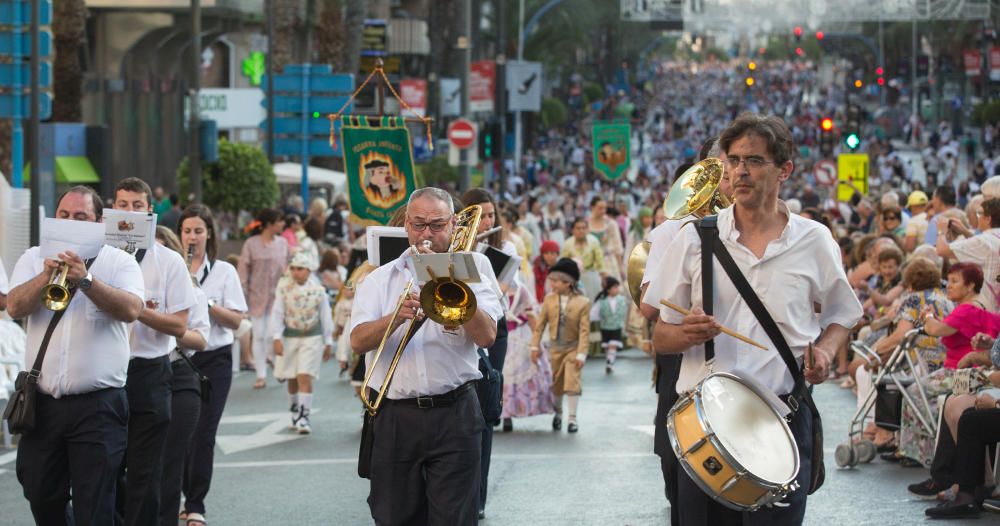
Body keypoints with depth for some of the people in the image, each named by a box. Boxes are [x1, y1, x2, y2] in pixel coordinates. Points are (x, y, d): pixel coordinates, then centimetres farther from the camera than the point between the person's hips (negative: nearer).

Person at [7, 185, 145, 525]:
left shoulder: (119, 261, 2)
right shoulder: (35, 258, 11)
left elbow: (131, 310, -16)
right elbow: (14, 307, -5)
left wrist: (86, 280, -28)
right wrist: (46, 276, -21)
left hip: (98, 406, -3)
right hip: (43, 403, 3)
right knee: (42, 498, 13)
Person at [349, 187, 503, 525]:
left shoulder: (472, 268, 7)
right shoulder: (380, 279, 12)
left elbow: (486, 336, -7)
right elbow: (358, 341, -3)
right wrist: (397, 318, -20)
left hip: (454, 414, -2)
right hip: (394, 417, 2)